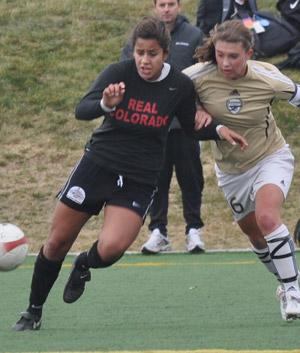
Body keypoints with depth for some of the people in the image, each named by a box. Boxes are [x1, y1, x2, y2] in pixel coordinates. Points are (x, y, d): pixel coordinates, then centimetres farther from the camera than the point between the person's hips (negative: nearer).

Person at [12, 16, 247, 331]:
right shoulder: (119, 74, -12)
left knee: (111, 249, -21)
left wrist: (218, 130, -6)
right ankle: (33, 311, 23)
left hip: (140, 180, 0)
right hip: (98, 164, 0)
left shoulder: (180, 86, -7)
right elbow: (81, 110, -25)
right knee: (58, 241, 2)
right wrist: (106, 104, -44)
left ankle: (83, 265, 16)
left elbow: (191, 128, 12)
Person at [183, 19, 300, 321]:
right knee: (254, 234, 14)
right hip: (231, 169, 3)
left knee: (267, 219, -27)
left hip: (271, 157, -3)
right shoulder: (198, 76, -21)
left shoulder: (267, 79, -21)